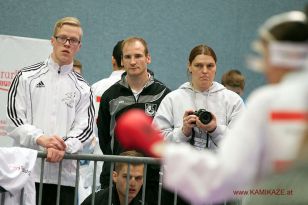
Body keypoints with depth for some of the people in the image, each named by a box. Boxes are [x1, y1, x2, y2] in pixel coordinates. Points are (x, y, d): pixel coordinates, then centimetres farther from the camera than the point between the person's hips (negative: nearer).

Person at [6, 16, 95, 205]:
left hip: (65, 176, 2)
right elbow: (15, 118, 1)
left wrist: (63, 147, -16)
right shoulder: (27, 77, 9)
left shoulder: (82, 88, 13)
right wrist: (41, 139, -16)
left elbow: (85, 128, 4)